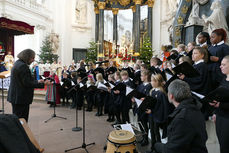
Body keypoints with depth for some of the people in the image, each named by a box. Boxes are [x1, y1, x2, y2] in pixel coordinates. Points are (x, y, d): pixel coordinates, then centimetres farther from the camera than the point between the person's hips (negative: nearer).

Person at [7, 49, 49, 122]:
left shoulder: (18, 63, 13)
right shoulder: (23, 66, -19)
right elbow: (27, 83, -22)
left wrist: (37, 81, 15)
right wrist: (43, 84, -19)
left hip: (15, 97, 10)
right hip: (21, 98, -10)